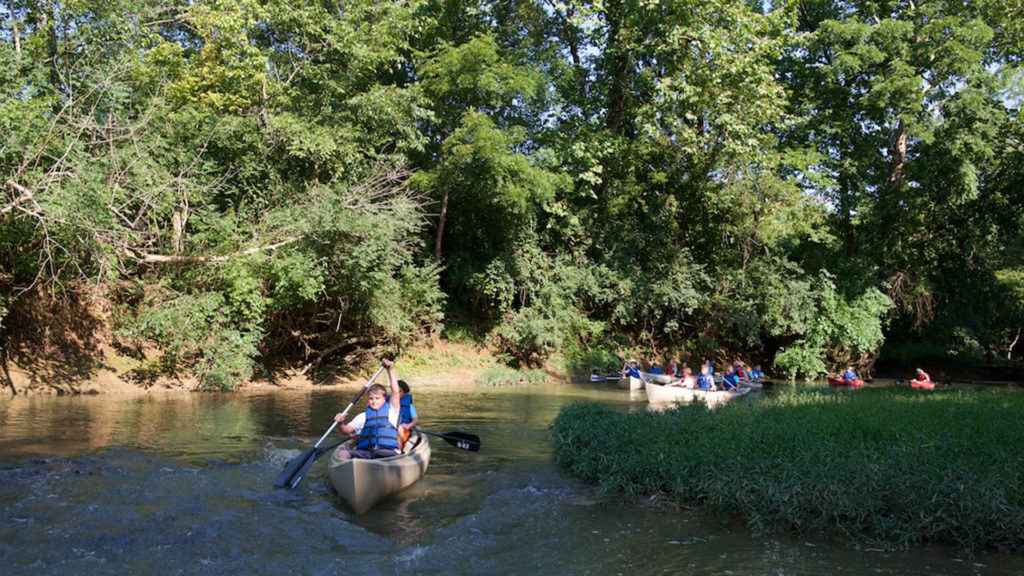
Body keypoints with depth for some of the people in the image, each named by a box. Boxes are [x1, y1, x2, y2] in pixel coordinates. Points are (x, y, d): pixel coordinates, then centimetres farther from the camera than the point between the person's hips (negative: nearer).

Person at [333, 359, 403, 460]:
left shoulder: (391, 410, 18)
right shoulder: (363, 416, 26)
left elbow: (396, 391, 6)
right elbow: (346, 430, 21)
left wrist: (390, 370, 2)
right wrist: (341, 423, -1)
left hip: (387, 450, -2)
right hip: (364, 451, 3)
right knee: (341, 454, -25)